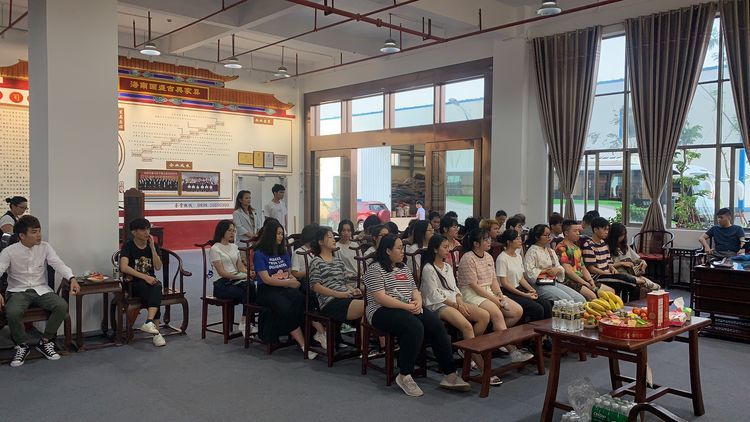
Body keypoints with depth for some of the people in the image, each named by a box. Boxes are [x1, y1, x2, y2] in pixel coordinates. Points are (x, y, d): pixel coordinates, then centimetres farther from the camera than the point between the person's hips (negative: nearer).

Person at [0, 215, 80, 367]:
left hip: (41, 290, 2)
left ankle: (45, 342, -3)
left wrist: (72, 278, -28)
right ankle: (21, 346, -5)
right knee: (12, 313, -33)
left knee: (62, 306, -25)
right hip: (18, 291, -2)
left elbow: (59, 264, -8)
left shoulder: (45, 247, 0)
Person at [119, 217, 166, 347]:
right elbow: (124, 267, -20)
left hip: (150, 280, 3)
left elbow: (158, 267, -4)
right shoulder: (128, 246, -4)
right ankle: (156, 331, -33)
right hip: (133, 283, -3)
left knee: (157, 286, -34)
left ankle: (149, 322, -45)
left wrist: (152, 247, -10)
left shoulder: (153, 245, 8)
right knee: (155, 294, -32)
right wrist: (144, 276, -26)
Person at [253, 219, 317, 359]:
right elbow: (266, 279, -9)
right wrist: (288, 283, -14)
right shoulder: (259, 254, -1)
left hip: (285, 288, 5)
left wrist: (294, 280, -6)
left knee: (301, 299, -31)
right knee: (286, 308, -34)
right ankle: (303, 345, -32)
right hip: (267, 290, -5)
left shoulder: (284, 253, 17)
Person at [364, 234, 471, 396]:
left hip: (410, 308, 7)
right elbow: (380, 298, -15)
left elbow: (414, 290, 19)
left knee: (436, 325, -18)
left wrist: (417, 302, -5)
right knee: (414, 327, -34)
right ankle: (404, 376, -21)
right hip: (383, 311, -7)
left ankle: (450, 374, -16)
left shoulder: (404, 268, 20)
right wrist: (407, 306, -19)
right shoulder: (375, 269, -5)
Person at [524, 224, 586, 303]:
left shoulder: (551, 251, 22)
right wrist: (545, 270, -12)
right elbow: (529, 271, -16)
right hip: (541, 286, -8)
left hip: (555, 283, 8)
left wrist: (557, 270, -5)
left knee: (581, 299, -8)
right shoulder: (532, 251, -4)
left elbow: (561, 268, 19)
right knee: (568, 301, -25)